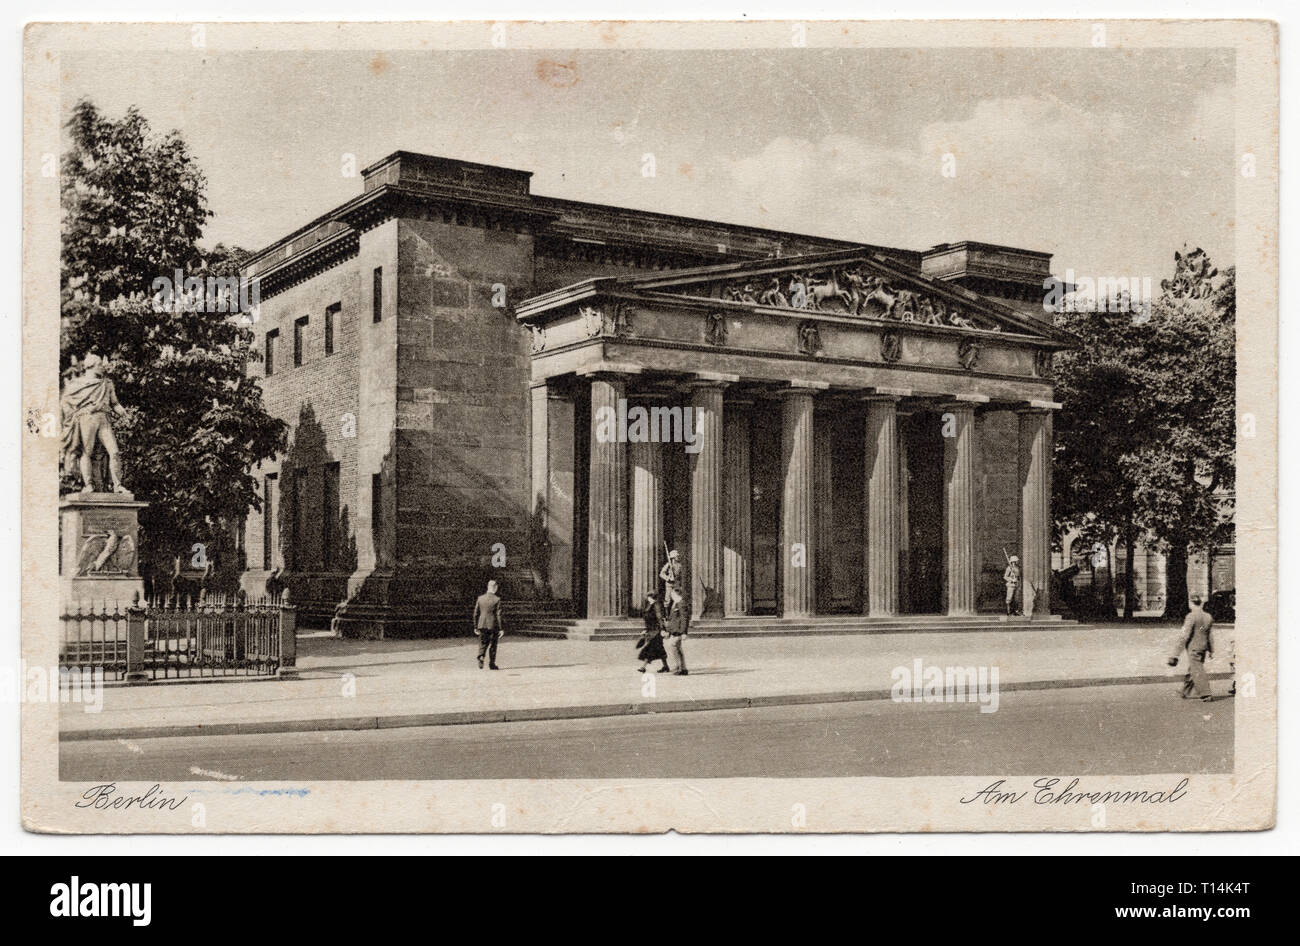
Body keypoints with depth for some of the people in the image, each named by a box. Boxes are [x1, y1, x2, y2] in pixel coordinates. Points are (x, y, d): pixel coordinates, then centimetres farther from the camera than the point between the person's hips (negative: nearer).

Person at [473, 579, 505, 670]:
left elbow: (476, 614, 6)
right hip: (493, 625, -3)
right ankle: (492, 664, 10)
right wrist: (501, 629, -6)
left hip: (482, 625, 3)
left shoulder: (480, 598, 3)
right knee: (493, 645, 7)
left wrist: (475, 627, 14)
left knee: (482, 644, 11)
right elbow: (499, 615, -10)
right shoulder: (497, 600, -9)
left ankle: (481, 658, -12)